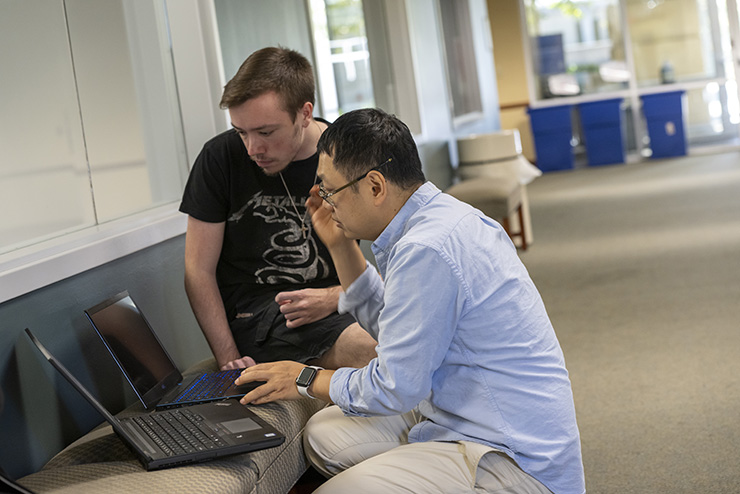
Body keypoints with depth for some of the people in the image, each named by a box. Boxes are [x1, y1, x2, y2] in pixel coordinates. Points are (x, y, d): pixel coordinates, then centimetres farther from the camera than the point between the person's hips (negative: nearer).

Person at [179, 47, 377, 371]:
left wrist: (335, 297, -17)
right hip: (254, 313, -3)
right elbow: (199, 271, 0)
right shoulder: (220, 157, -4)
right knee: (373, 348, -33)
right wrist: (229, 360, -10)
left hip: (340, 306, 3)